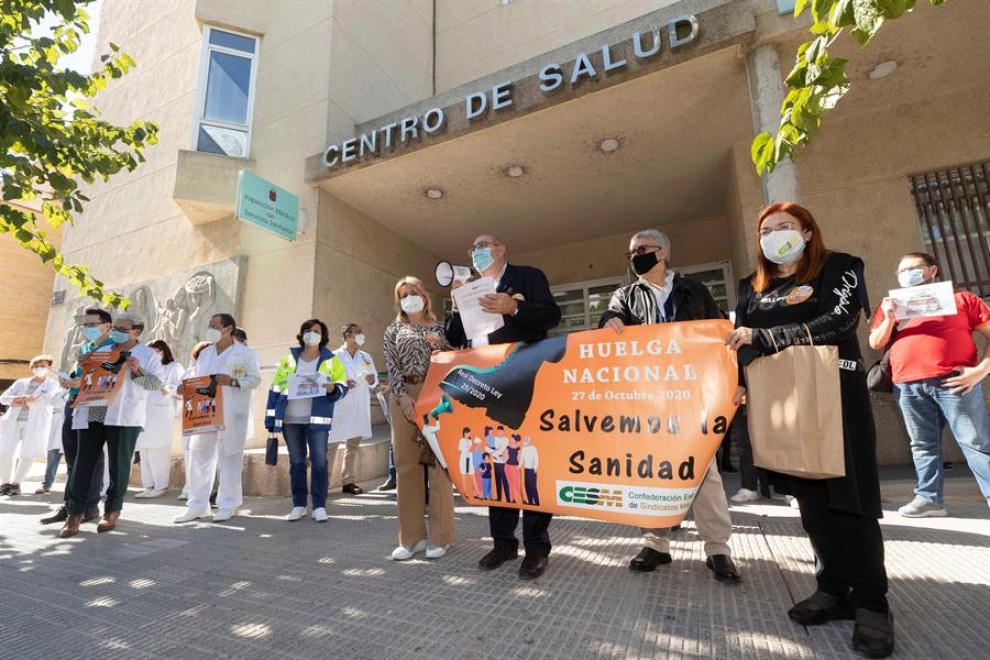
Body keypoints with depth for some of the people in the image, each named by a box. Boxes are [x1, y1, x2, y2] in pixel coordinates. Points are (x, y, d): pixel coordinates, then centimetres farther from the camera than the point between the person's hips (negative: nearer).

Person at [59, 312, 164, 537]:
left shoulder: (147, 355, 3)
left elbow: (157, 384, -6)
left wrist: (137, 372, -20)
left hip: (123, 417, -5)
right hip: (92, 414, 5)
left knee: (119, 464, 2)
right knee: (83, 463, 3)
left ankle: (112, 510, 15)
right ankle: (75, 513, 12)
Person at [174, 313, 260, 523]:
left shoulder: (245, 353, -1)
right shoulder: (204, 353, 17)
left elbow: (255, 379, -6)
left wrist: (233, 381, -20)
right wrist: (186, 387, -4)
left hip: (231, 415, -5)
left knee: (229, 459, 1)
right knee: (200, 456, 8)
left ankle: (228, 505, 11)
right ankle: (198, 505, 20)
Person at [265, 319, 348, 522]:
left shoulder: (331, 360, 6)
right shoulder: (289, 359, 11)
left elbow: (343, 386, 3)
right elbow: (276, 388, 10)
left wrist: (333, 389, -21)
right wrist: (271, 419, 4)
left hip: (317, 418, -2)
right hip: (290, 419, 2)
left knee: (319, 461, -6)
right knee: (296, 462, 9)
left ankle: (319, 506, 4)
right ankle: (298, 505, 19)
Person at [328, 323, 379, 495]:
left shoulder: (366, 357, 16)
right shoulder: (334, 357, 2)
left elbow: (374, 382, 17)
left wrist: (371, 380, -5)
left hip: (359, 408, 5)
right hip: (339, 406, -5)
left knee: (353, 444, 10)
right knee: (331, 444, -4)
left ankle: (348, 481, 19)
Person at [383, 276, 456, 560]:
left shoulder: (439, 327, 11)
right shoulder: (393, 330, 15)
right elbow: (391, 366, 4)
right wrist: (402, 395, -9)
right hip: (404, 396, 2)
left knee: (438, 462, -2)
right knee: (406, 465, 3)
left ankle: (440, 535, 8)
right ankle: (412, 536, 14)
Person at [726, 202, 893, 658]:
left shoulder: (839, 269, 2)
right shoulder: (753, 288, 15)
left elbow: (836, 324, -13)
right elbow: (739, 340, 9)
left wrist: (762, 337, -18)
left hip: (835, 394, -4)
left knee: (849, 497, -2)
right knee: (810, 497, 7)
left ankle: (871, 603, 11)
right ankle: (834, 589, 19)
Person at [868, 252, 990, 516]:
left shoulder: (961, 298, 13)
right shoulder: (890, 306, 18)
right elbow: (876, 344, 12)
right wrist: (889, 319, -5)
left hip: (953, 381, -2)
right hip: (908, 386, 2)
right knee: (923, 444, 5)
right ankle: (929, 497, 9)